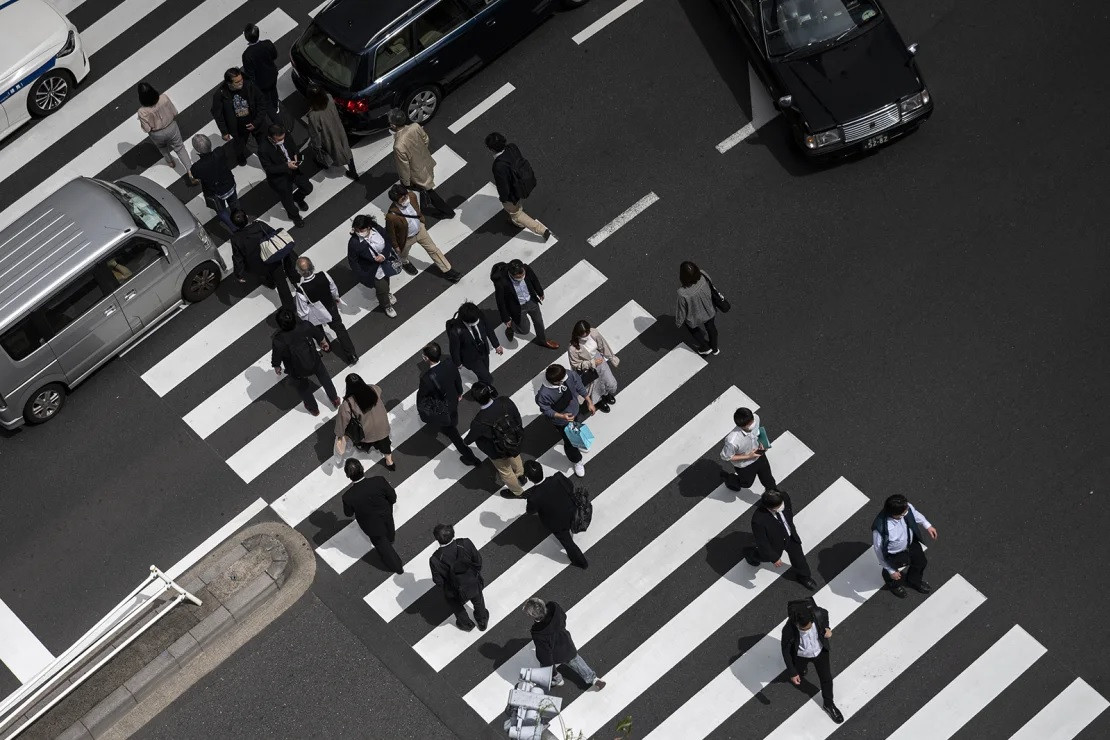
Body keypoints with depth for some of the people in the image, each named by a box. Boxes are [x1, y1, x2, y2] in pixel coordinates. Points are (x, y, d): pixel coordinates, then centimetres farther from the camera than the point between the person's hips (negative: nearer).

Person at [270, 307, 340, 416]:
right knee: (324, 377, 33)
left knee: (303, 387, 30)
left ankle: (313, 408, 55)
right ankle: (335, 399, 53)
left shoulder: (279, 341, -37)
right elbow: (319, 335, -8)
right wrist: (324, 342, 15)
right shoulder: (305, 326, -30)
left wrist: (277, 367, 6)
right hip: (314, 361, 1)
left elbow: (276, 358, -18)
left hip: (297, 372, -1)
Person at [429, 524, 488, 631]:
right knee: (478, 601, 36)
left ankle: (466, 624, 59)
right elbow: (478, 560, -14)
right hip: (474, 584, 2)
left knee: (456, 605, 36)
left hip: (456, 592, -2)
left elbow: (438, 581, -19)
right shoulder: (465, 544, -31)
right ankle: (483, 622, 62)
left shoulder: (436, 559, -35)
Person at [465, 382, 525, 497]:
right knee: (515, 458, 37)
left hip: (498, 452, -4)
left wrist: (466, 441, 9)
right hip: (514, 441, 4)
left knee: (505, 471, 28)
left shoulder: (479, 422, -40)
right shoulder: (505, 401, -31)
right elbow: (518, 418, -11)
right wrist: (520, 433, 11)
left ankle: (516, 491, 55)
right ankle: (521, 477, 67)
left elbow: (471, 437, -17)